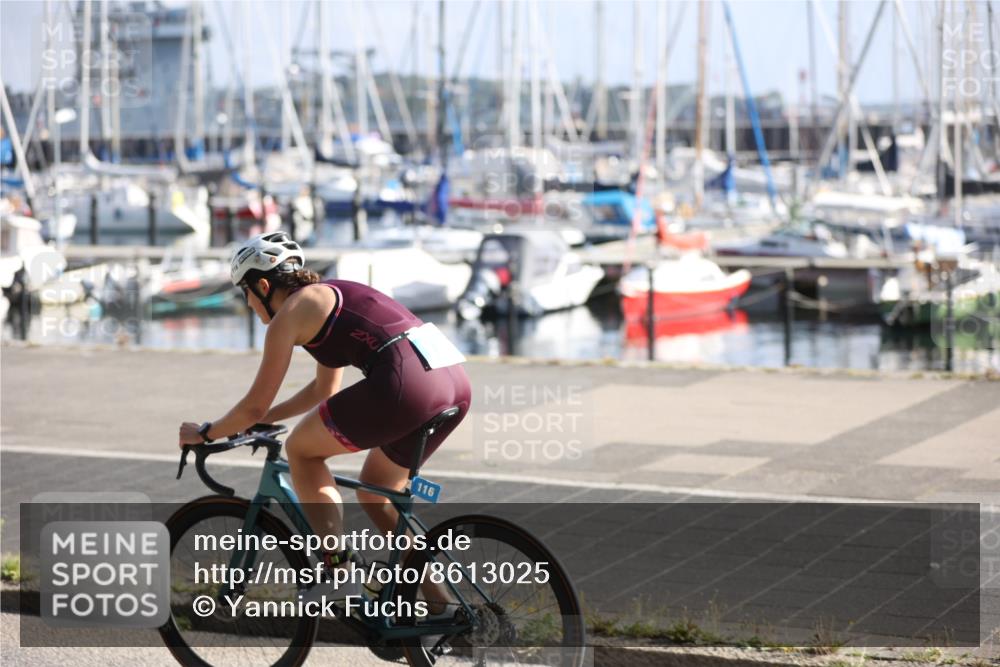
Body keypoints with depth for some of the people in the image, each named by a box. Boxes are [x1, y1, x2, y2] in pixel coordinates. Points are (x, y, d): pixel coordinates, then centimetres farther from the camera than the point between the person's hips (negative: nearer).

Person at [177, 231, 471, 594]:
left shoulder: (289, 314, 4)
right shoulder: (329, 296, 29)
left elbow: (255, 405, 7)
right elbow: (325, 388, 41)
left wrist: (204, 433, 23)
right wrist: (262, 419, 45)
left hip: (405, 383, -9)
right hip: (455, 381, 9)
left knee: (300, 449, 12)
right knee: (375, 493, 25)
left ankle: (337, 567, 6)